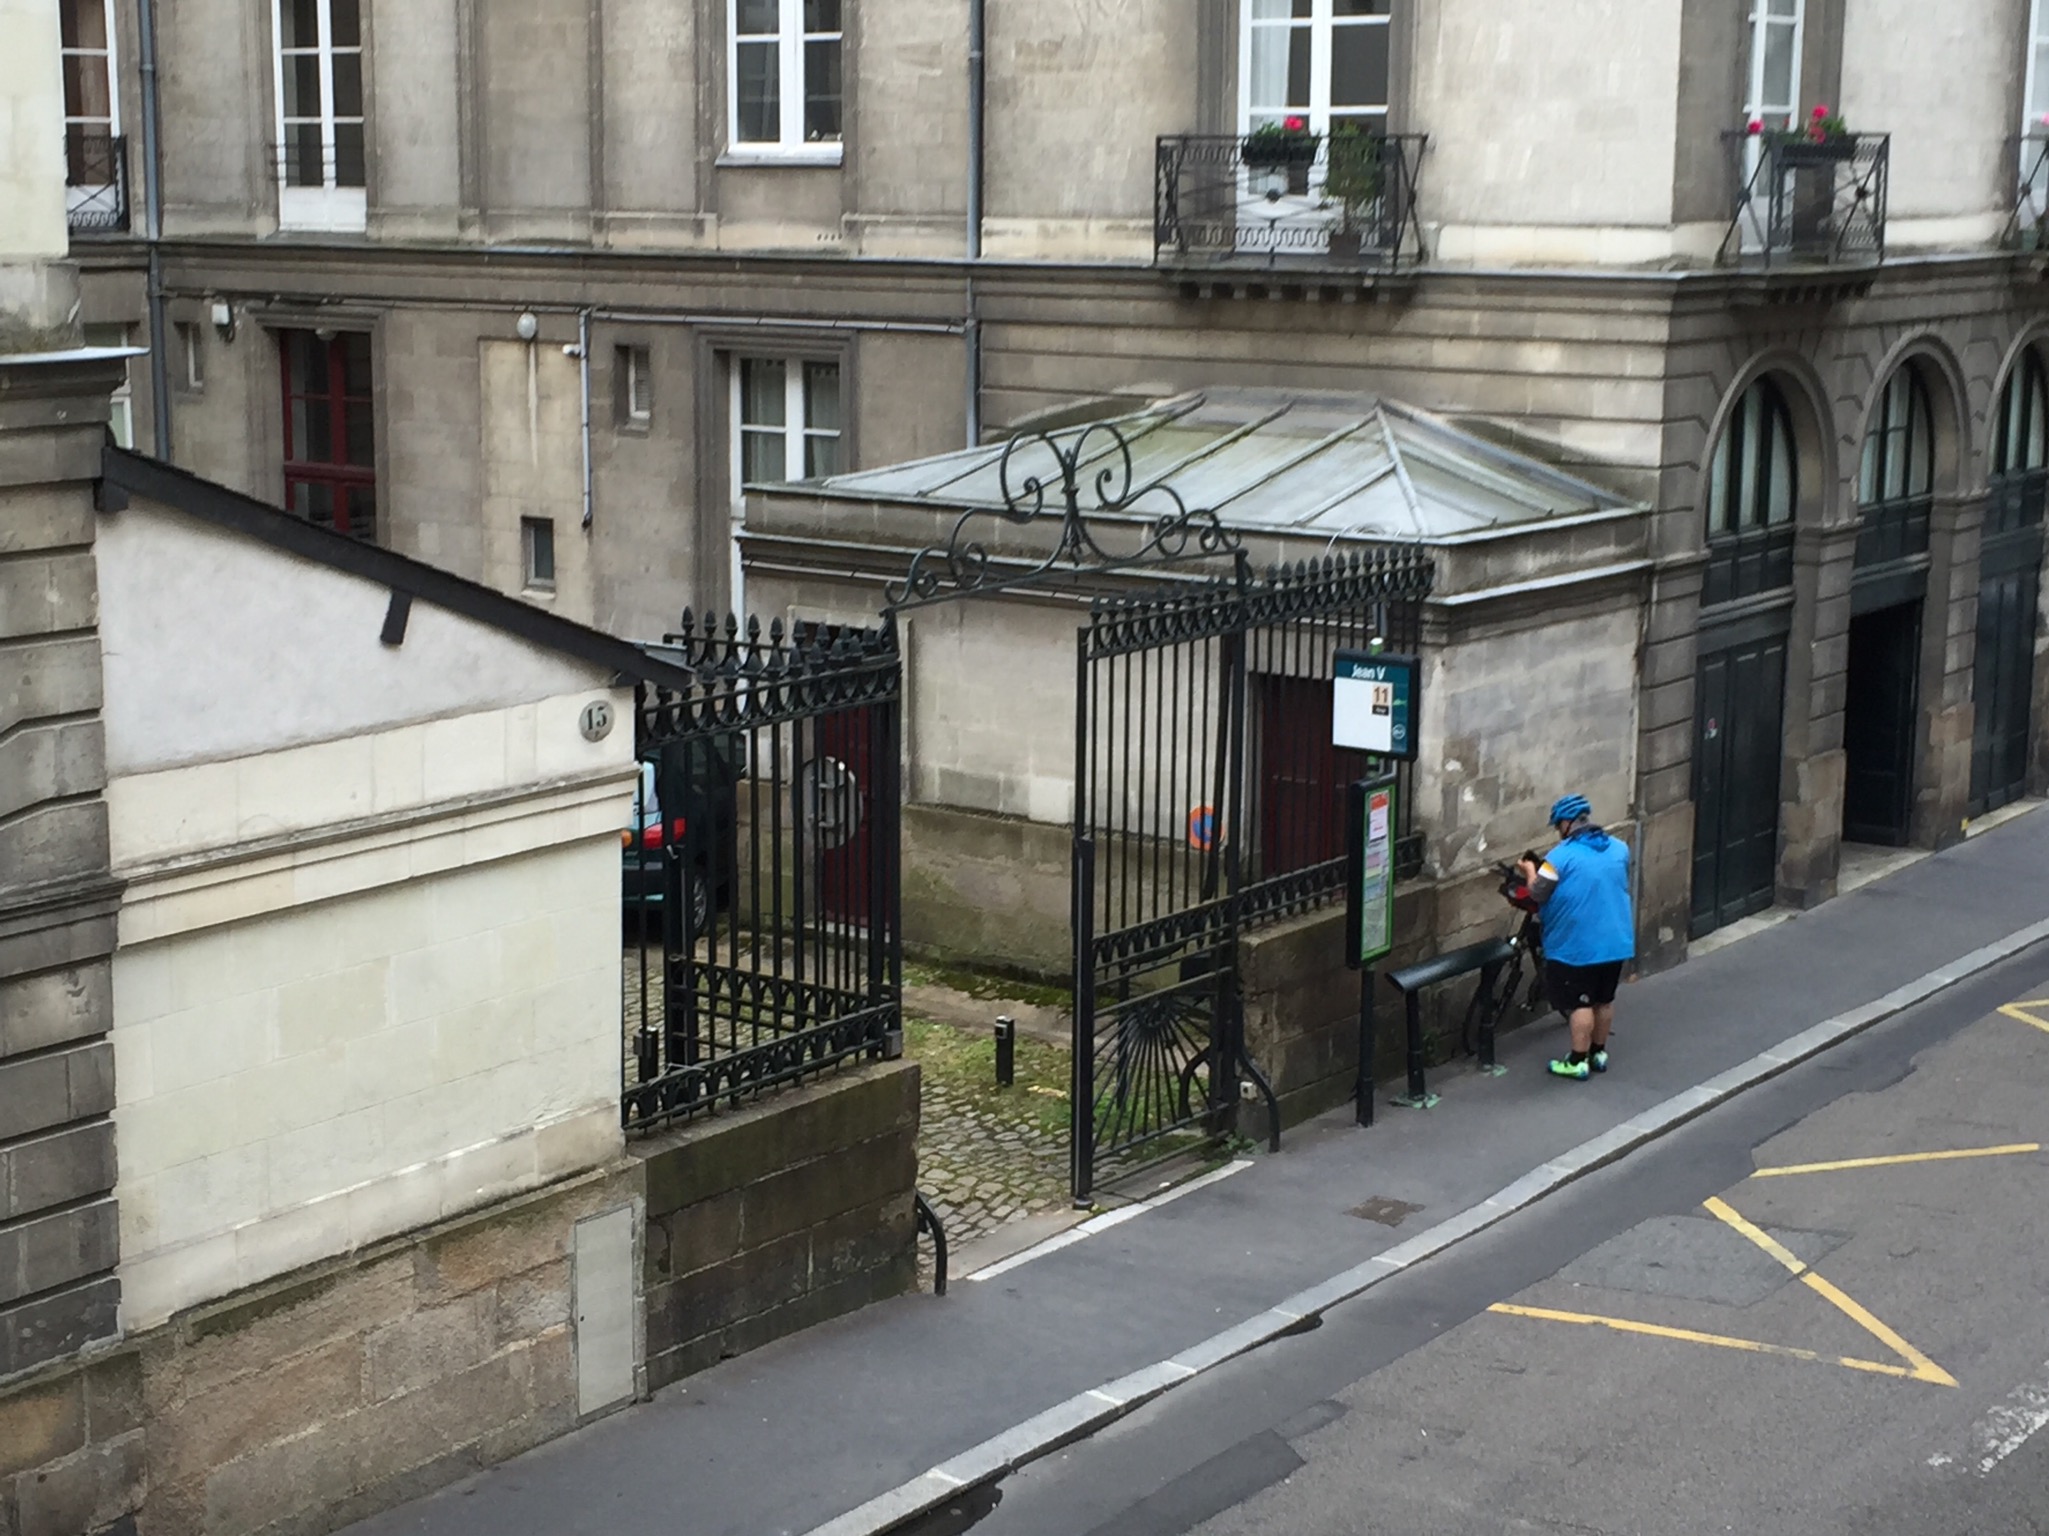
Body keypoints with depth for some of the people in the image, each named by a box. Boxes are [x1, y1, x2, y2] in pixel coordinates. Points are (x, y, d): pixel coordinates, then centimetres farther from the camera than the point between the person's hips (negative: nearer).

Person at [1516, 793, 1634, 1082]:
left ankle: (1578, 1062, 7)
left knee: (1580, 1003, 2)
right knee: (1605, 999, 17)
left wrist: (1530, 871, 8)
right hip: (1616, 941, 6)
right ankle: (1599, 1053, 28)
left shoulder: (1562, 856, -16)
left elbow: (1538, 894, -13)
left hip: (1578, 946, -6)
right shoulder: (1619, 848, 3)